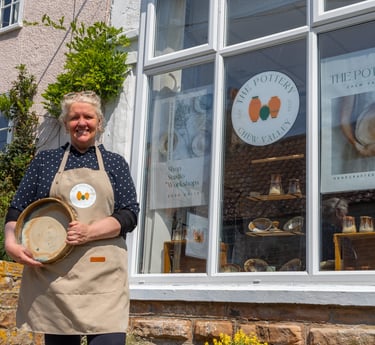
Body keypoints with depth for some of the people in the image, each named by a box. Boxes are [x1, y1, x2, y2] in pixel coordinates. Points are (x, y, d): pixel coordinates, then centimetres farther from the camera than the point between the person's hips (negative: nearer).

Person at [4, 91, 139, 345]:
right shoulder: (45, 161, 13)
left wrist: (90, 232, -13)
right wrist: (11, 242, -9)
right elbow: (17, 209, 12)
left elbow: (130, 214, 3)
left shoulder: (115, 163, 12)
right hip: (53, 276, 1)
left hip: (104, 276, -1)